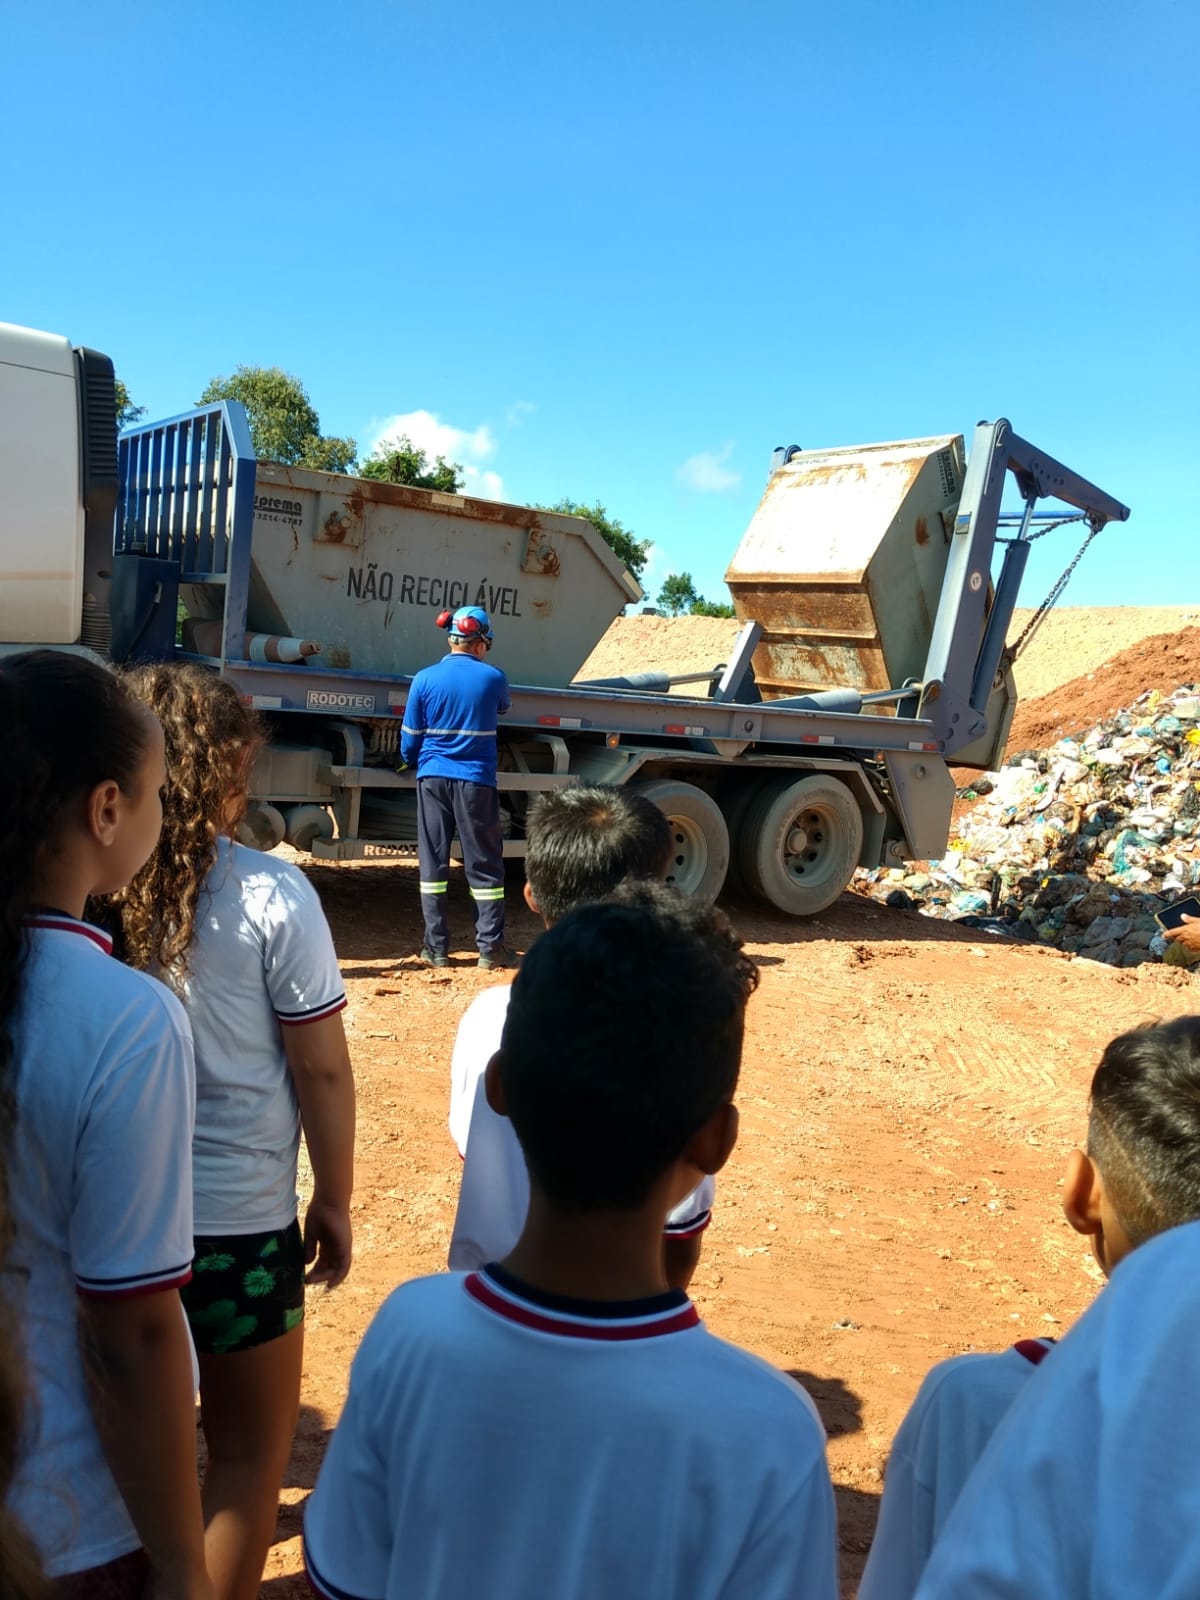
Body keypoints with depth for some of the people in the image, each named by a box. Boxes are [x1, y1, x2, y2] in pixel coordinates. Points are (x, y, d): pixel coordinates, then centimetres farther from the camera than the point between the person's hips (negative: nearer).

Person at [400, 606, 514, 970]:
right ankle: (490, 947, 8)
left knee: (433, 862, 8)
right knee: (484, 864, 6)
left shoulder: (425, 679, -2)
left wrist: (413, 762, 25)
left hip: (433, 778, 1)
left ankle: (436, 947, 10)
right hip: (476, 780, -1)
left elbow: (409, 739, 5)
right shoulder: (492, 678, -4)